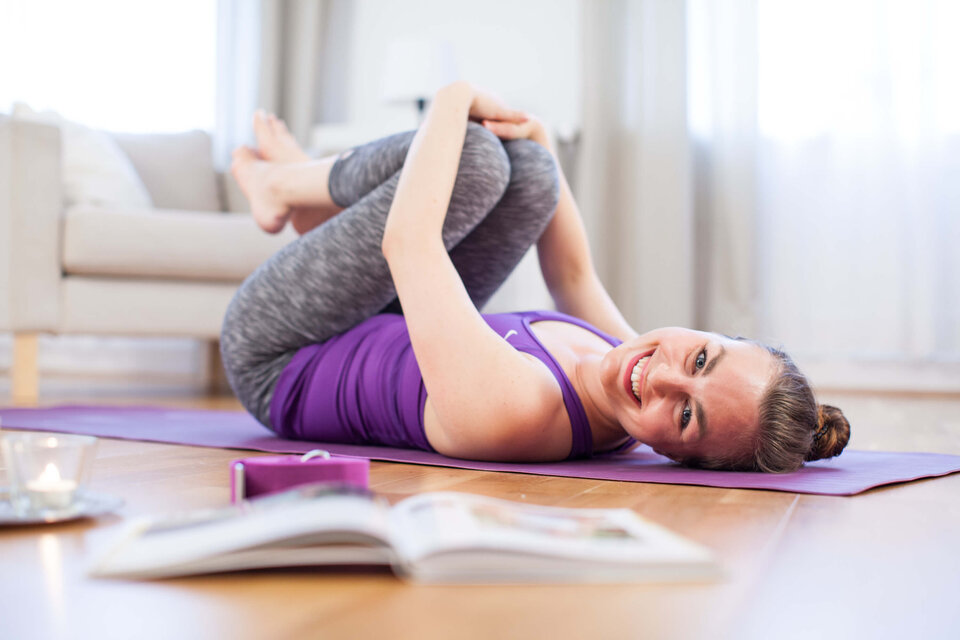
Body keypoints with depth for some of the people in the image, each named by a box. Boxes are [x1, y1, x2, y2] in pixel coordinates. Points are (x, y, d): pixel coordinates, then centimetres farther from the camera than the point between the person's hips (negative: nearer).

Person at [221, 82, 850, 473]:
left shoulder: (506, 407, -43)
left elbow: (407, 241, -35)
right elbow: (575, 277, 0)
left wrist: (455, 100, -23)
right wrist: (538, 137, -1)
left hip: (283, 363, -6)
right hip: (387, 340, 7)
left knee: (478, 156, -22)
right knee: (529, 169, -4)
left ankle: (280, 182, 11)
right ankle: (304, 194, 18)